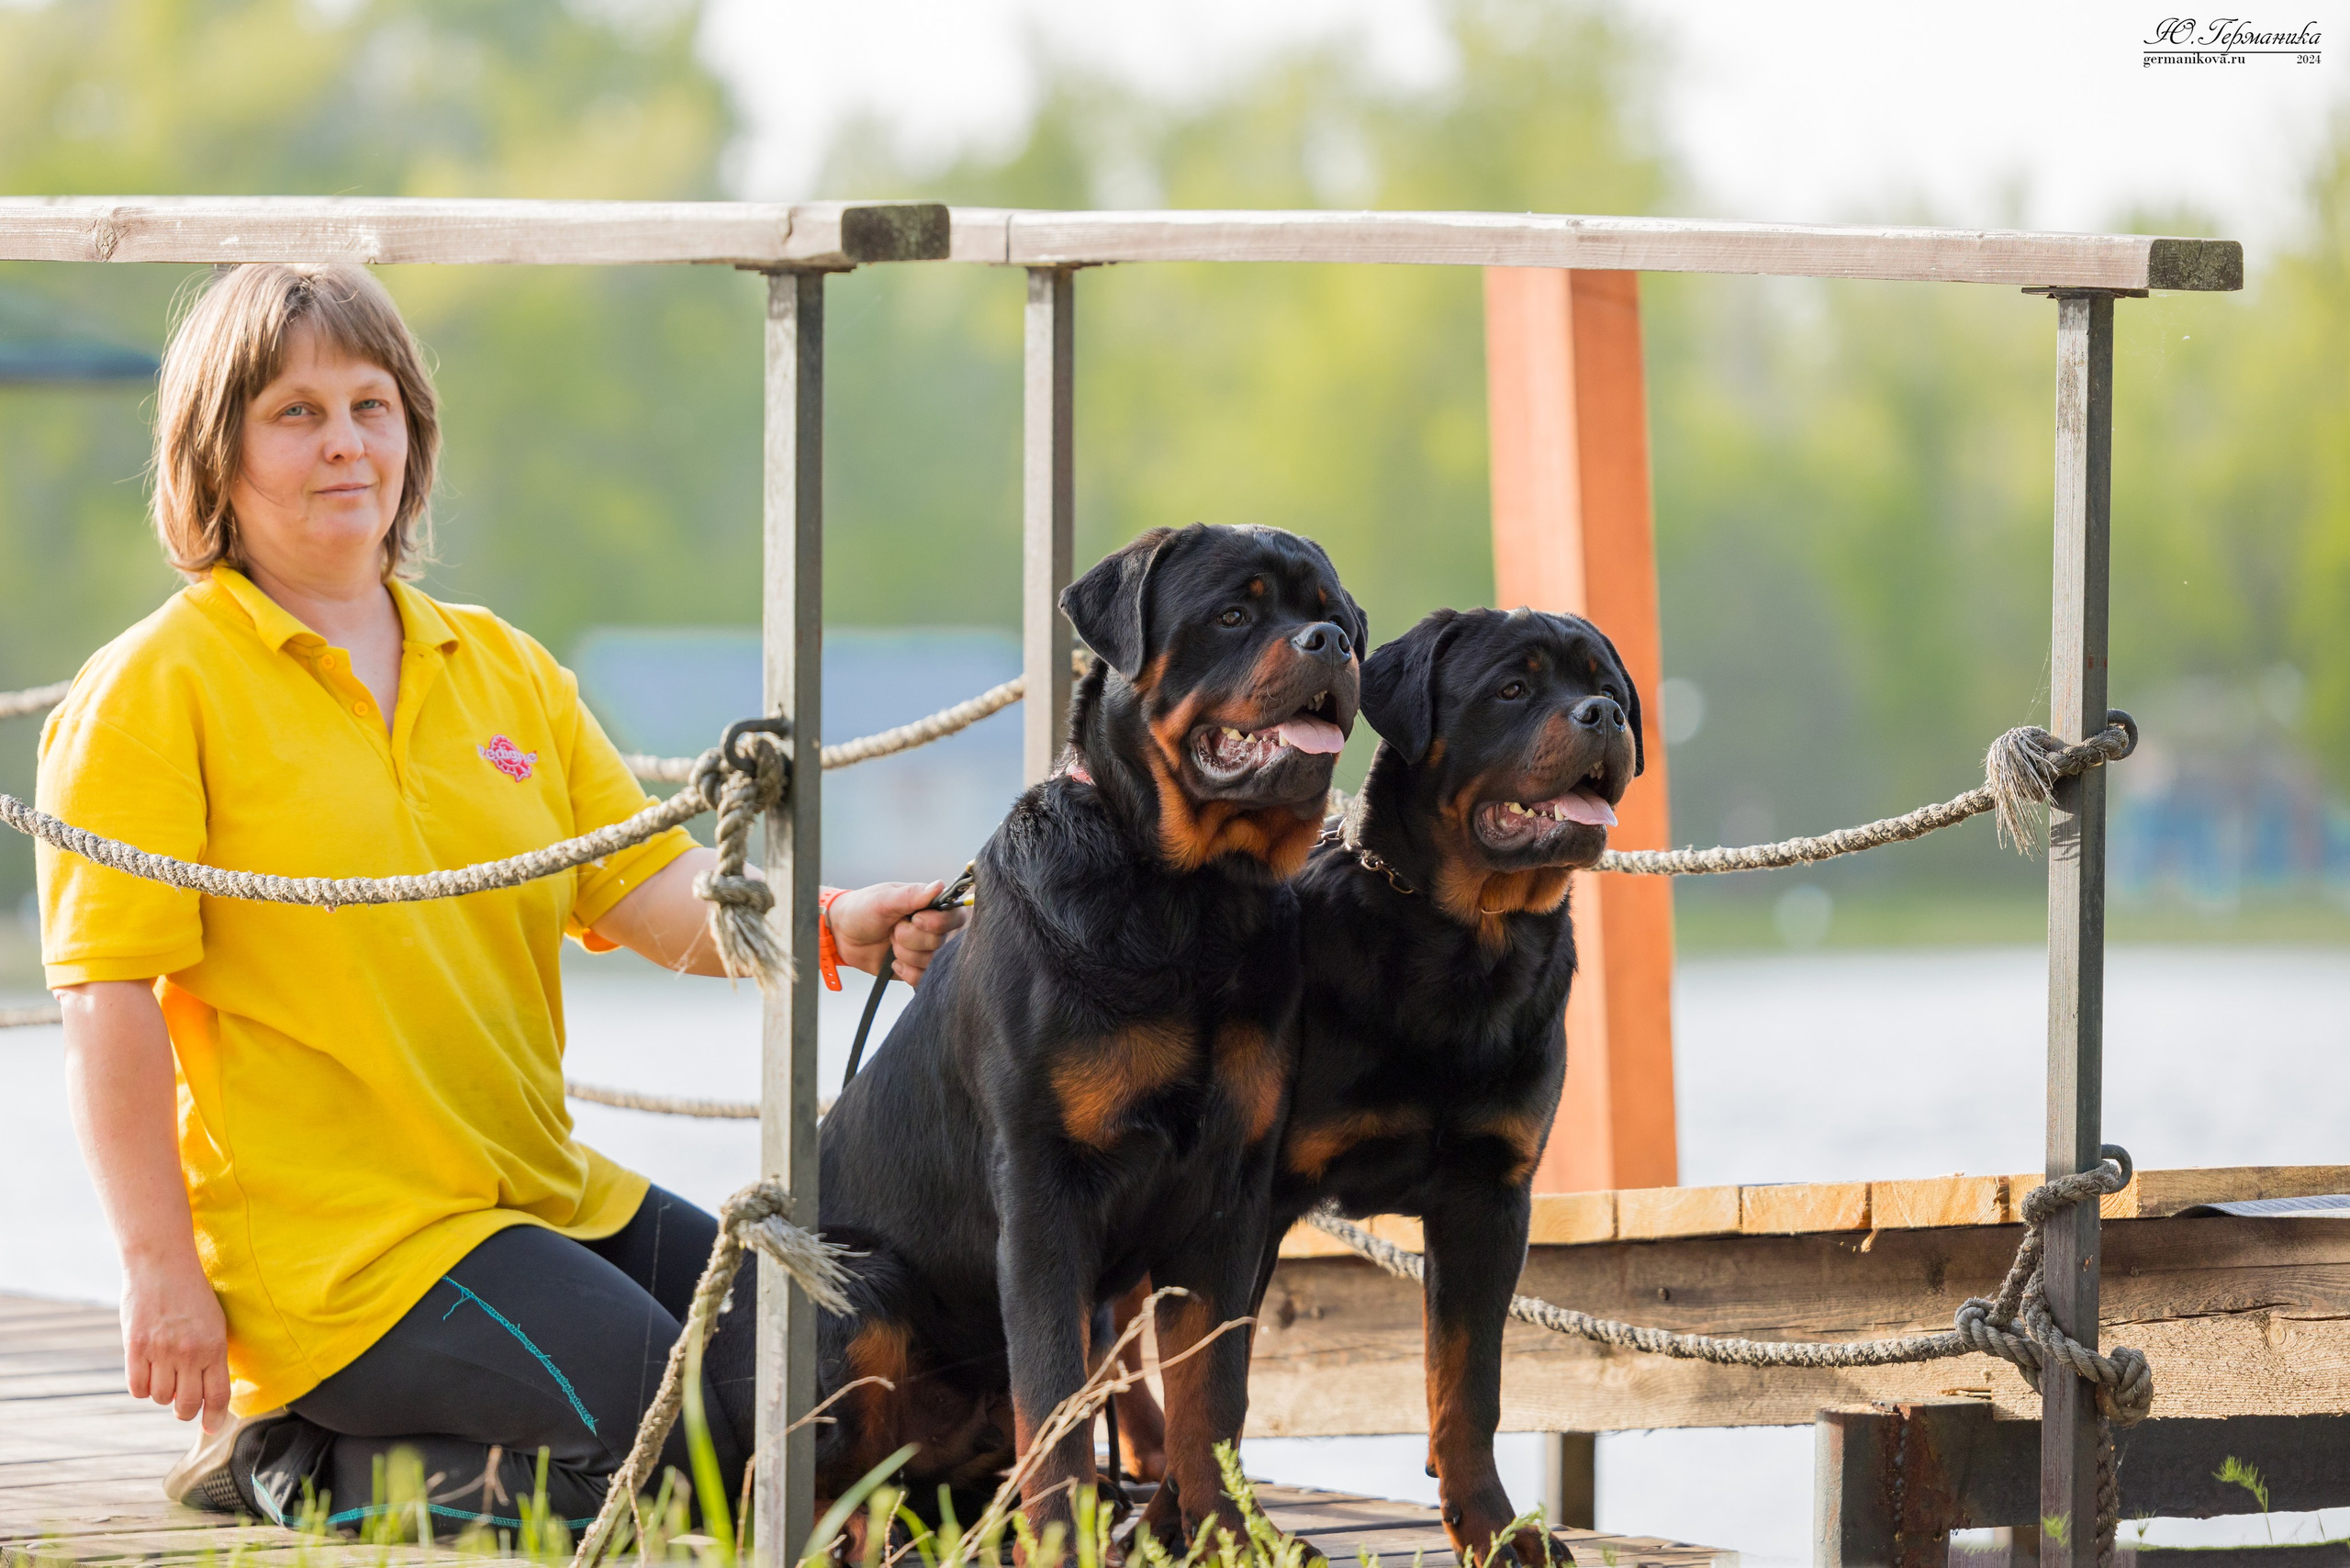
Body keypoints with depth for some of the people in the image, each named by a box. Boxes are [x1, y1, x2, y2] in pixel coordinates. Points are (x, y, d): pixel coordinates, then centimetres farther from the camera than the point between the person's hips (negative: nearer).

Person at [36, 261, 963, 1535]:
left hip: (547, 1203, 8)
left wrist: (828, 925, -13)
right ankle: (304, 1467, -4)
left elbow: (659, 895, 7)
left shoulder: (503, 669, 15)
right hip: (332, 1244, -8)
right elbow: (110, 1000, -10)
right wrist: (160, 1269, -17)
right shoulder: (159, 689, -6)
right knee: (693, 1431, -22)